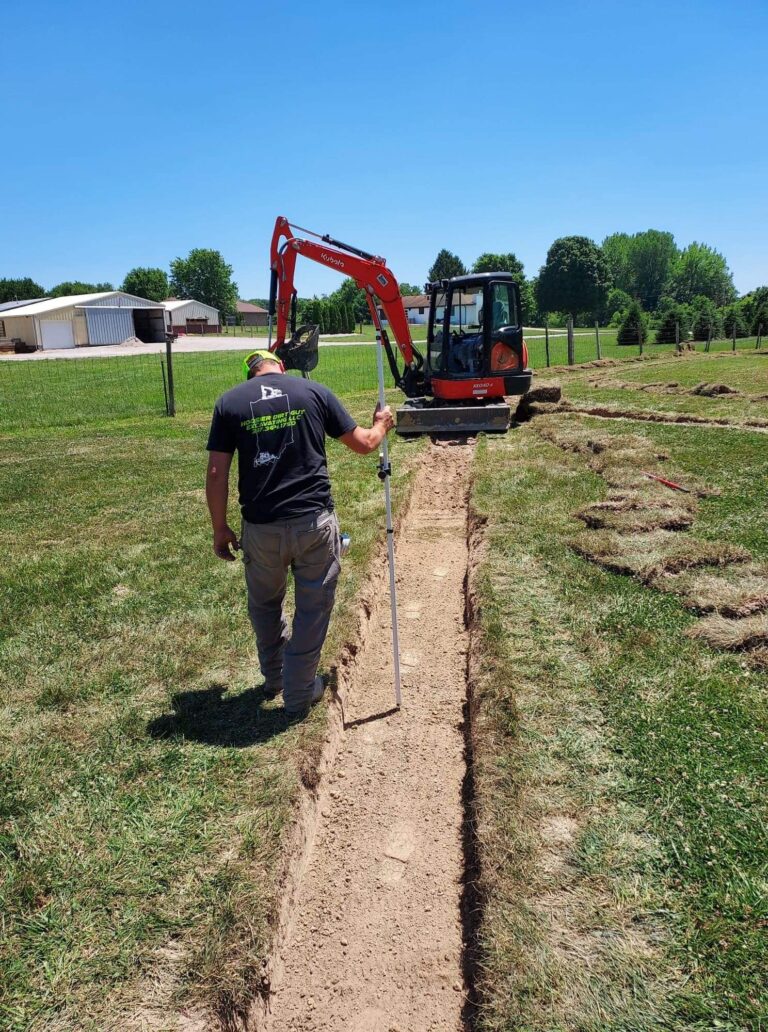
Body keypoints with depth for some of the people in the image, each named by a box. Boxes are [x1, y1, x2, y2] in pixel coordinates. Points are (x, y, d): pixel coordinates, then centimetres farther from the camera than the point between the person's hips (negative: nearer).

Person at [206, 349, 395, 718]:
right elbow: (363, 444, 10)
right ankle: (299, 696, 25)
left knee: (265, 604, 25)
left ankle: (274, 678, 43)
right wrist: (381, 425, 31)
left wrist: (220, 528, 10)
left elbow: (216, 473, 0)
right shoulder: (314, 391, 3)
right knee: (313, 608, 15)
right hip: (314, 522, -1)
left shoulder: (229, 402, 4)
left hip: (261, 527, 2)